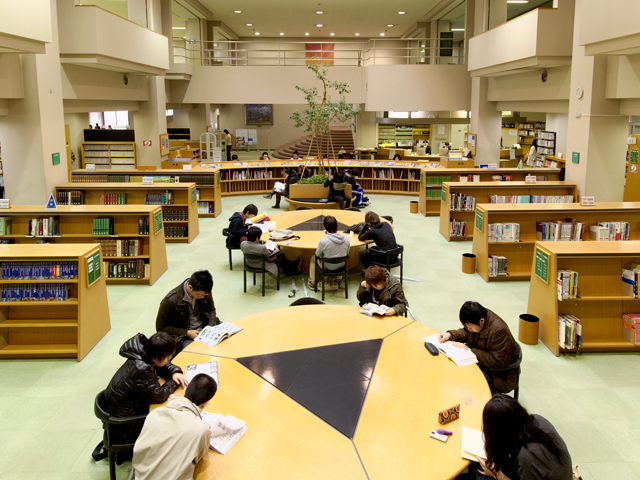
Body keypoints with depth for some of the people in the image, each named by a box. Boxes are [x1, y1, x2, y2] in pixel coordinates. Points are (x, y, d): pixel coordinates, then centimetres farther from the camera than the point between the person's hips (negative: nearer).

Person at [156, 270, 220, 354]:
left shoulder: (204, 292, -5)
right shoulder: (171, 300, -19)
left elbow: (211, 310, 15)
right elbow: (161, 328, -9)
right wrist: (187, 333, -16)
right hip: (184, 338, -5)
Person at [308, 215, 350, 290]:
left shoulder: (323, 241, -29)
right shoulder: (346, 238, -18)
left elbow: (318, 255, -10)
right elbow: (346, 253, -1)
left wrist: (317, 248, 12)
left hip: (328, 267, -3)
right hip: (341, 266, 3)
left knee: (313, 258, 29)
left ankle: (312, 282, 38)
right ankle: (339, 279, 47)